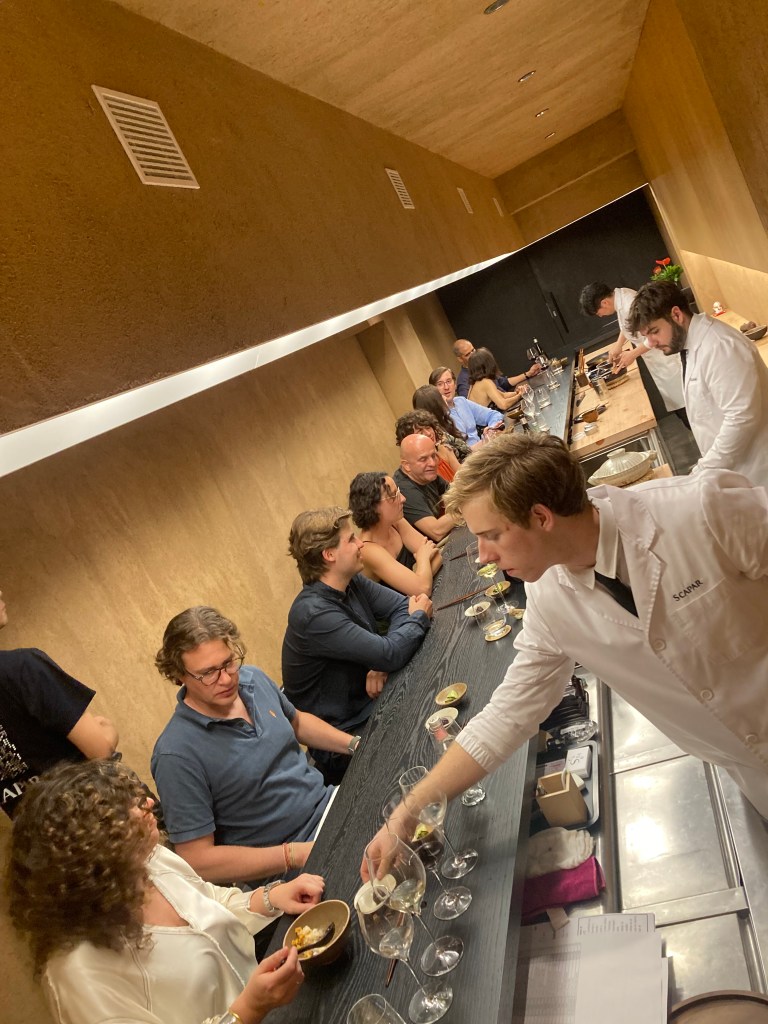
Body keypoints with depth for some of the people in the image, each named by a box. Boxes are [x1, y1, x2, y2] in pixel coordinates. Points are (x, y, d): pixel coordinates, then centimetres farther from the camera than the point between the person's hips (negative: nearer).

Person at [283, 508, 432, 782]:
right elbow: (390, 654, -29)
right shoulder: (313, 614, -29)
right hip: (342, 737, -7)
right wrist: (419, 618, -10)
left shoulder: (352, 582, -3)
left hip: (369, 705, 8)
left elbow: (401, 605, -2)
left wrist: (383, 662, -19)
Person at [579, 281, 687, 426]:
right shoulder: (620, 296, -1)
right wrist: (619, 344, 8)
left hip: (665, 357, -9)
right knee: (674, 402, 19)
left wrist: (633, 354, -18)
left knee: (682, 401, 1)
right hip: (656, 360, 9)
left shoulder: (631, 305, -30)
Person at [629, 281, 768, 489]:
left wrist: (704, 472, -21)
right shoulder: (690, 344, 6)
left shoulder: (719, 347, -24)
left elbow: (742, 417, -27)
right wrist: (706, 466, 12)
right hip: (730, 468, 9)